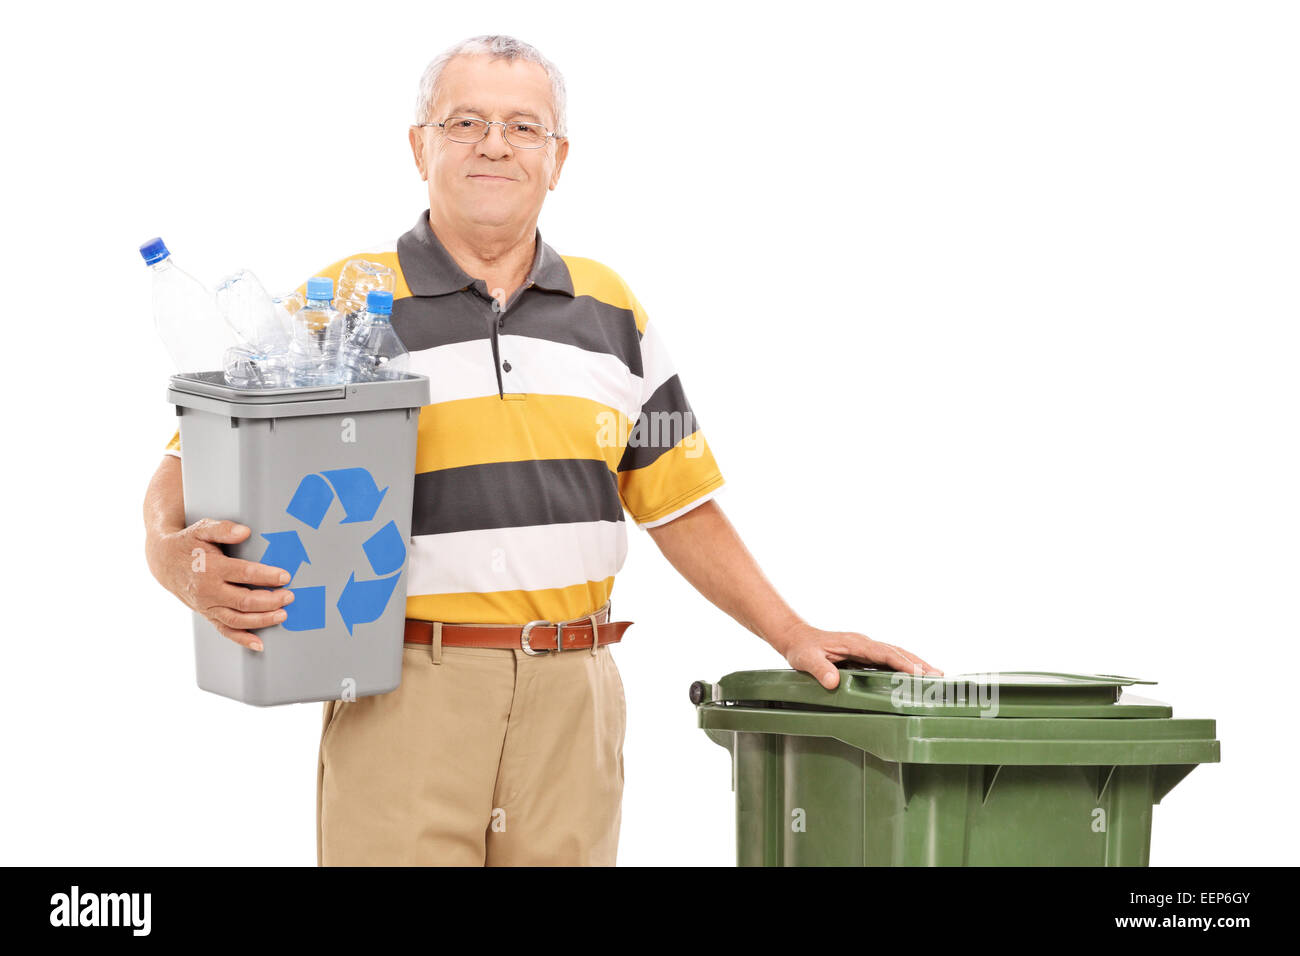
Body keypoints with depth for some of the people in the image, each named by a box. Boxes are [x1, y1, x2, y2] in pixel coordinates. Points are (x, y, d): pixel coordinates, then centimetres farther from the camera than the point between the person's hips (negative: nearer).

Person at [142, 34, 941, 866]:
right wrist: (186, 564, -24)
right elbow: (184, 483, -2)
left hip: (573, 702, 3)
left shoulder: (610, 314, 12)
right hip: (403, 697, -3)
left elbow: (680, 502, 17)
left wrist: (793, 634, 10)